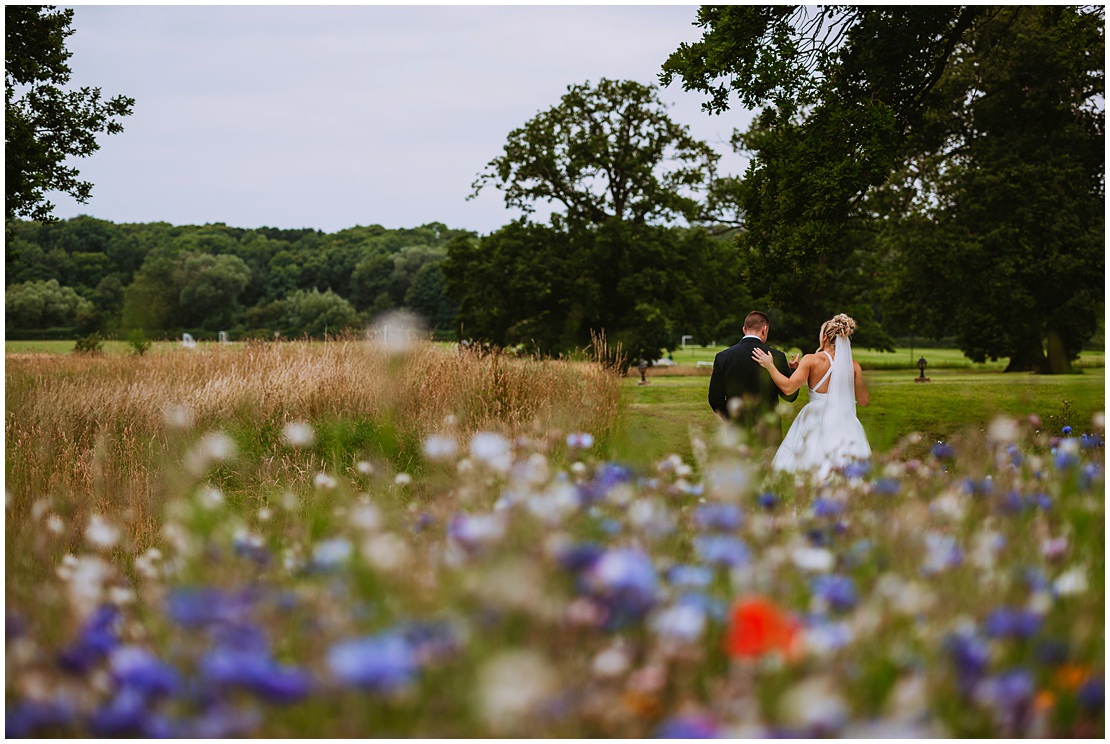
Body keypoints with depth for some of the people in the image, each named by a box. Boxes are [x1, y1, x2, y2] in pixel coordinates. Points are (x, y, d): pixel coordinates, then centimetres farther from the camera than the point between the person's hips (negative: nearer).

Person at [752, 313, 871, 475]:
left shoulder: (811, 360, -8)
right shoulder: (853, 365, -1)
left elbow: (788, 387, -16)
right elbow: (864, 400, 5)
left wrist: (769, 366, -3)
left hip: (816, 423, -2)